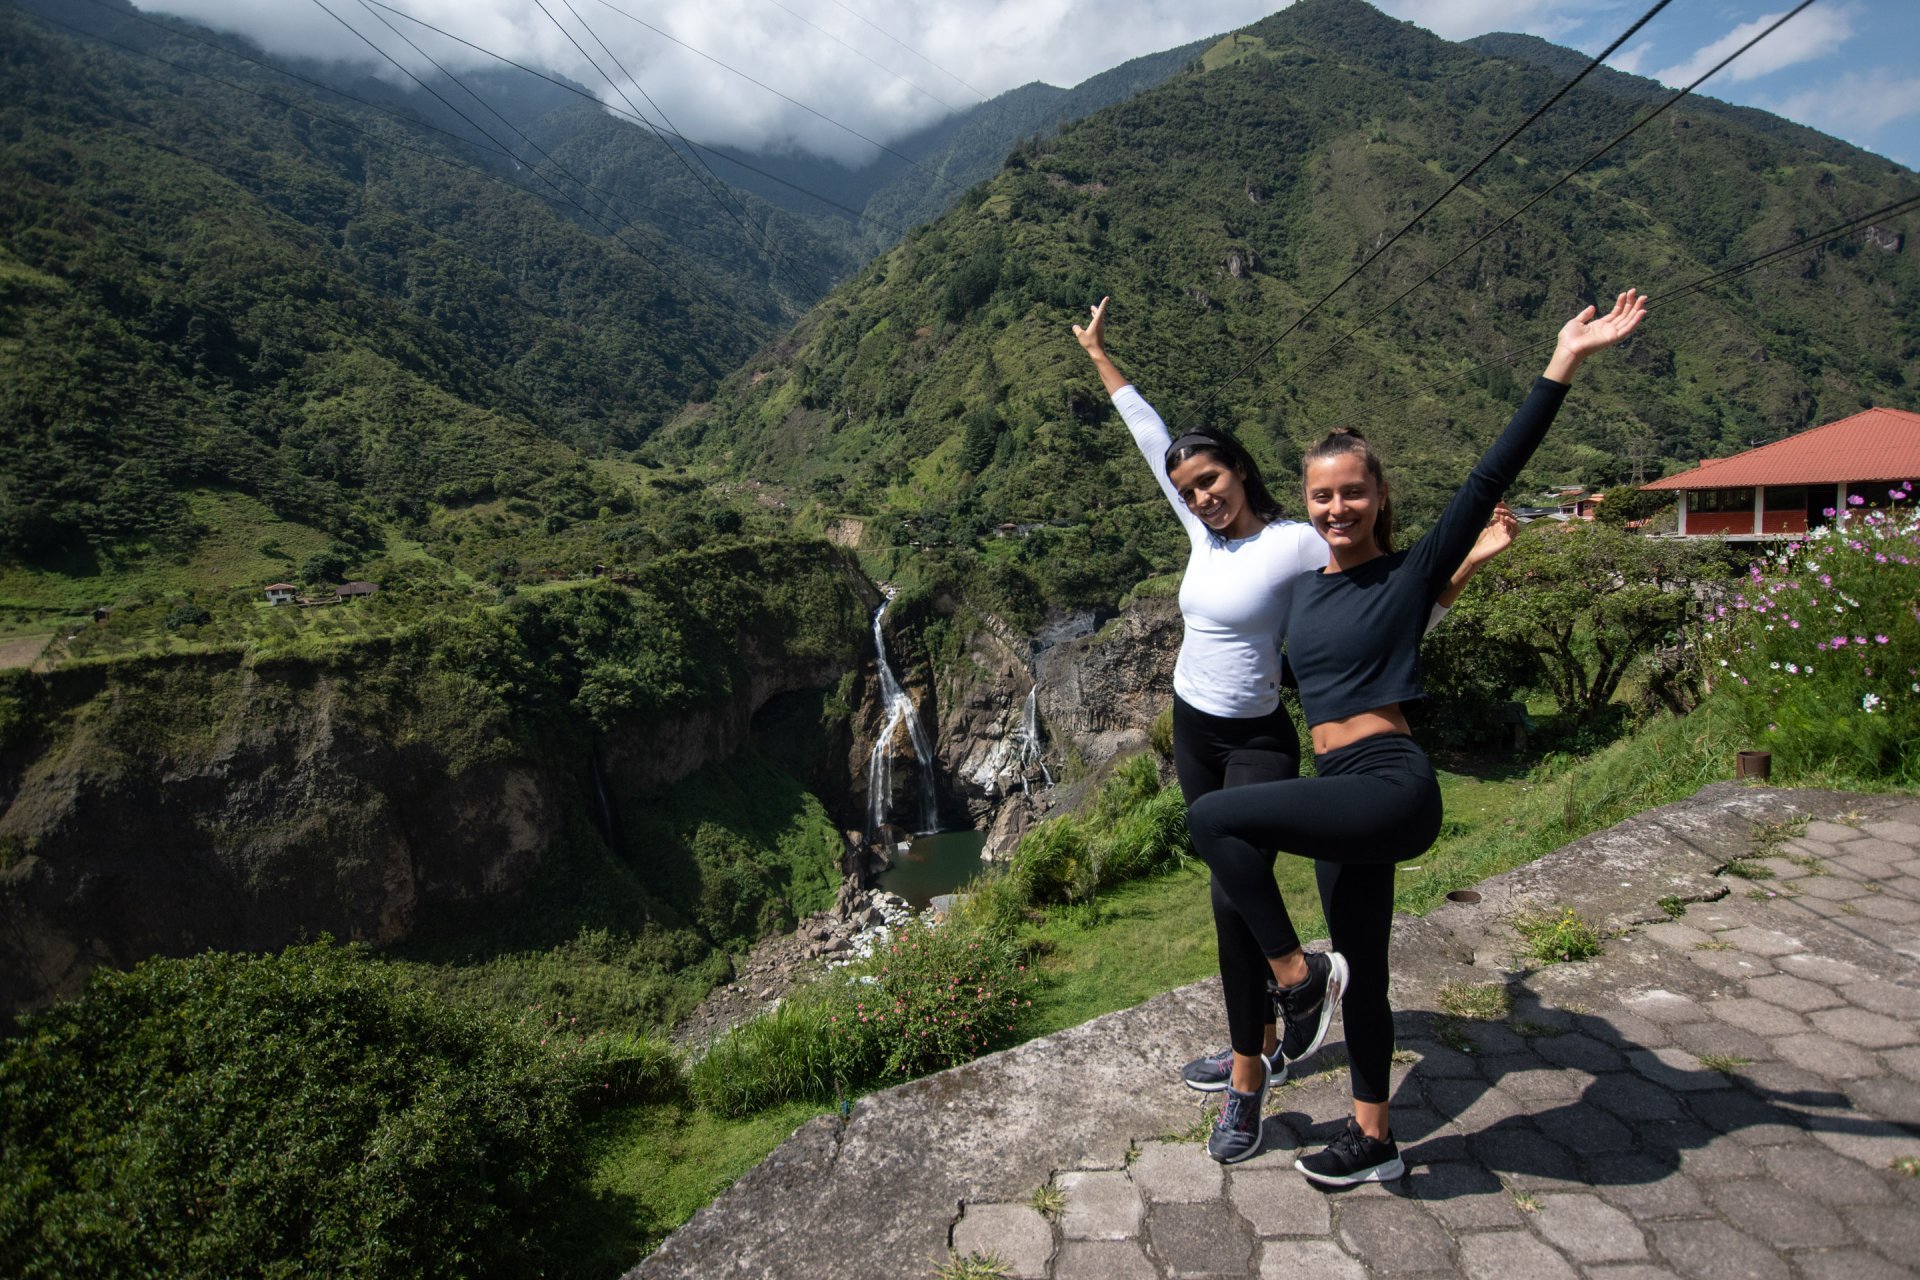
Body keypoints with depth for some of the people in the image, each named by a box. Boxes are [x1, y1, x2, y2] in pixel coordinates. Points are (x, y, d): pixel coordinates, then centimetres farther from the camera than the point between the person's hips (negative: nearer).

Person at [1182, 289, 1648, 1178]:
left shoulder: (1410, 574, -3)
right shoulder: (1302, 593, 14)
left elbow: (1490, 479, -11)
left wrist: (1563, 364, -16)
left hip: (1392, 787, -7)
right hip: (1340, 796, 7)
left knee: (1212, 818, -23)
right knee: (1361, 967, 16)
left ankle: (1295, 970, -3)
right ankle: (1373, 1141, 34)